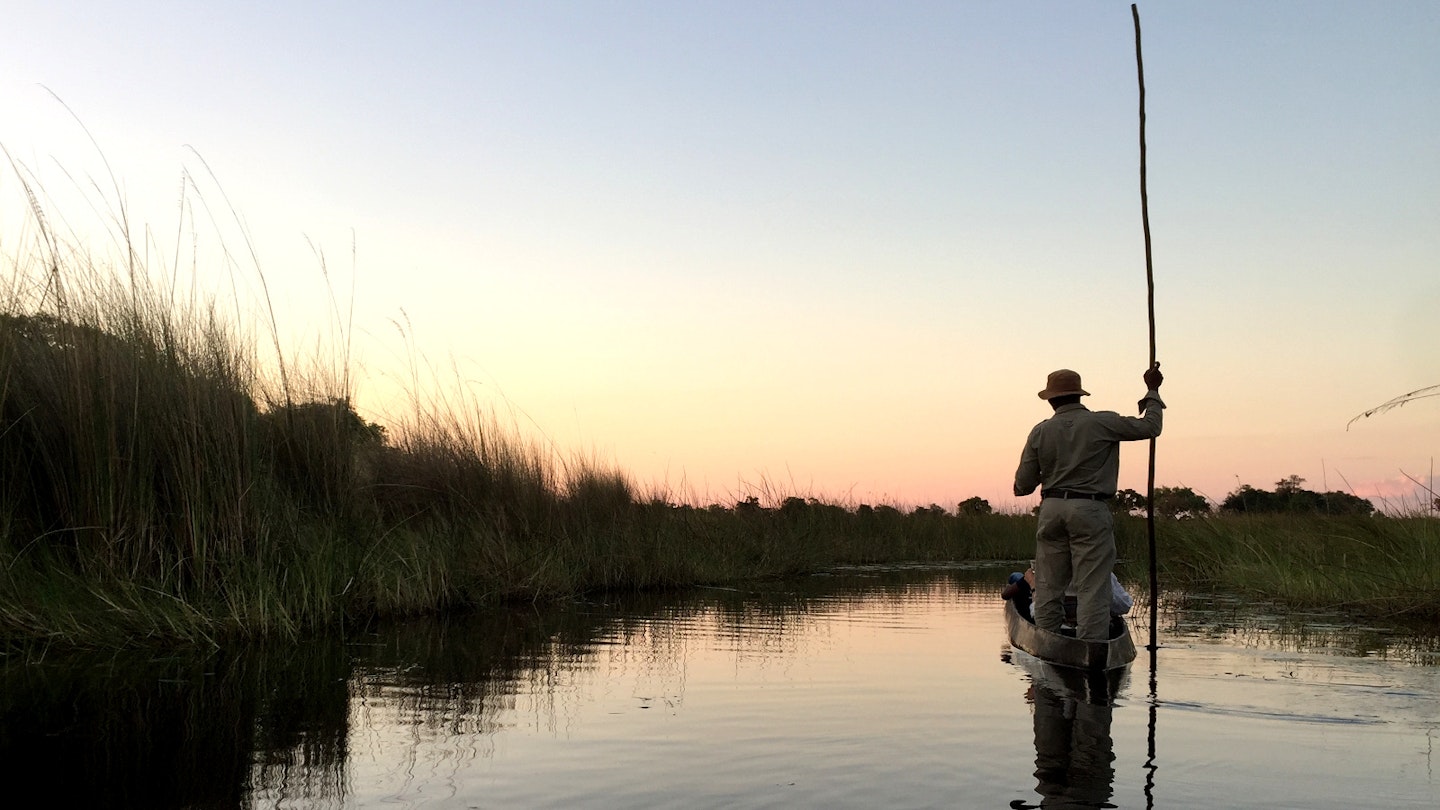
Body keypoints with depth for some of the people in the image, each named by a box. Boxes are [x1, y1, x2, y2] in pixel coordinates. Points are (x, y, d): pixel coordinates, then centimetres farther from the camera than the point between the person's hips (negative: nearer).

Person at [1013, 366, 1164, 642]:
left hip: (1051, 510, 3)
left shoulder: (1040, 432, 5)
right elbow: (1150, 426, 6)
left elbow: (1022, 487, 4)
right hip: (1089, 509, -3)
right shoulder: (1103, 423, -2)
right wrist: (1152, 390, 20)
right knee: (1092, 588, -2)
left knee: (1048, 586, 10)